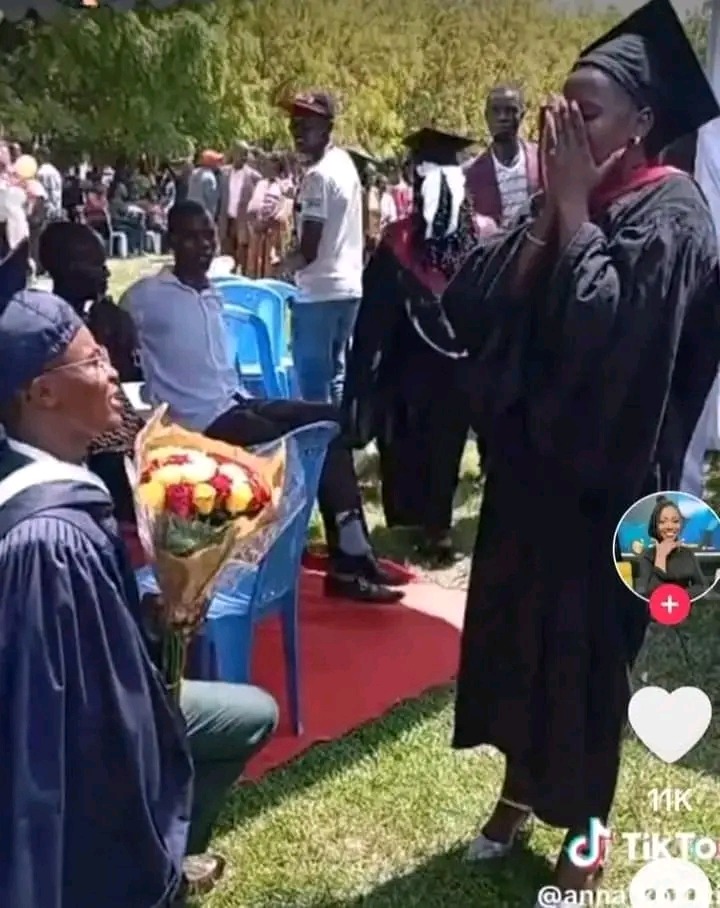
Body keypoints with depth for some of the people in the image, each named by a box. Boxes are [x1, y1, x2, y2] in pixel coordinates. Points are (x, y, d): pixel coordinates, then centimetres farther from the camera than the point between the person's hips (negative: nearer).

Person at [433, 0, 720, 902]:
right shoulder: (561, 206, 6)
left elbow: (602, 329, -32)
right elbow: (472, 304, -5)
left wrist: (571, 210, -23)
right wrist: (546, 214, -13)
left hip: (599, 483, -7)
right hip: (529, 464, 7)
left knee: (582, 654, 6)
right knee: (513, 632, 18)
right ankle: (518, 794, 39)